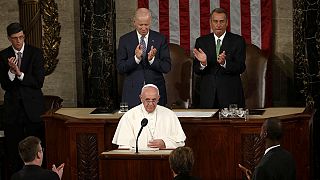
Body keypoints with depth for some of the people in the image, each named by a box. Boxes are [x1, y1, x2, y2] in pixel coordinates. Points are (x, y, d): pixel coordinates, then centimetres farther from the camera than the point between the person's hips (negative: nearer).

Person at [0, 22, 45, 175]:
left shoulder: (35, 53, -1)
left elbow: (39, 82, -6)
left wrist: (19, 73, -15)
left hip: (32, 106, -1)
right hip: (13, 107, 2)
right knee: (13, 149, 3)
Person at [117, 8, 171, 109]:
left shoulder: (160, 39, 3)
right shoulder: (125, 40, 4)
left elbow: (167, 67, -1)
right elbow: (120, 68, -2)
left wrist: (152, 60, -19)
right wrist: (136, 58, -18)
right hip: (133, 92, 0)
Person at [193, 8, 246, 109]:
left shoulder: (238, 41, 1)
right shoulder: (201, 41, 7)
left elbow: (241, 68, -8)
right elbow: (196, 70, 2)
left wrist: (224, 63, -27)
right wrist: (203, 63, -21)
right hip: (208, 96, 1)